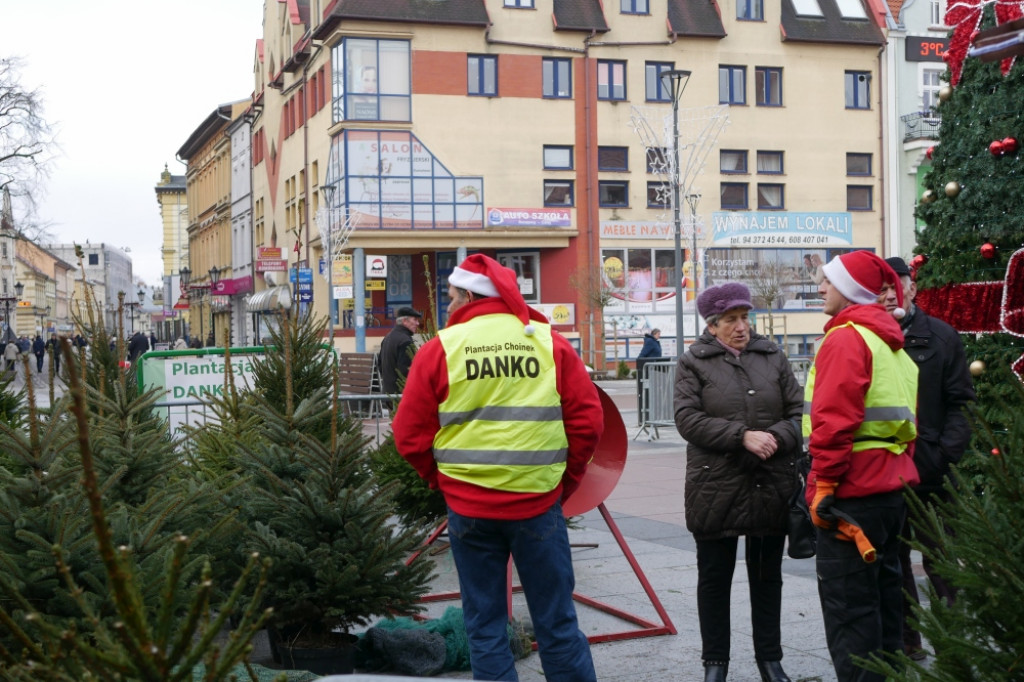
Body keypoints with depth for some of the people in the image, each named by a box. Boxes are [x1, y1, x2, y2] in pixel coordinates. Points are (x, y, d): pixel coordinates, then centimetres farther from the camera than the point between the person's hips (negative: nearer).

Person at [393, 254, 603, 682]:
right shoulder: (549, 342, 1)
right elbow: (588, 420, -1)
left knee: (484, 626, 10)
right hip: (538, 503, 1)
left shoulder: (440, 349, -3)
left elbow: (410, 436, -2)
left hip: (468, 507, -1)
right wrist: (565, 481, 9)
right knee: (556, 622, 10)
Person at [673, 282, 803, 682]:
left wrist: (776, 438, -16)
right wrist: (743, 436, -19)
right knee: (714, 578, 8)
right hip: (716, 489, -2)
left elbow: (798, 412, 4)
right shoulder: (693, 363, 0)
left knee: (767, 576, 13)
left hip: (771, 488, 3)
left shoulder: (772, 357, 9)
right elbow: (687, 419, -12)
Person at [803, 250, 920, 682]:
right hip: (892, 482, 10)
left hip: (853, 489, -10)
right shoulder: (892, 342, 14)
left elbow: (834, 421, -22)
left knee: (847, 601, -4)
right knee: (883, 588, 18)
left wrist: (823, 484, -18)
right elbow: (905, 418, 17)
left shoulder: (845, 338, -14)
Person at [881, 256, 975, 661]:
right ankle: (905, 641, 23)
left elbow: (960, 401, 0)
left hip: (929, 471, -2)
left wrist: (946, 453, -10)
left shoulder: (940, 336, 3)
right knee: (892, 560, 12)